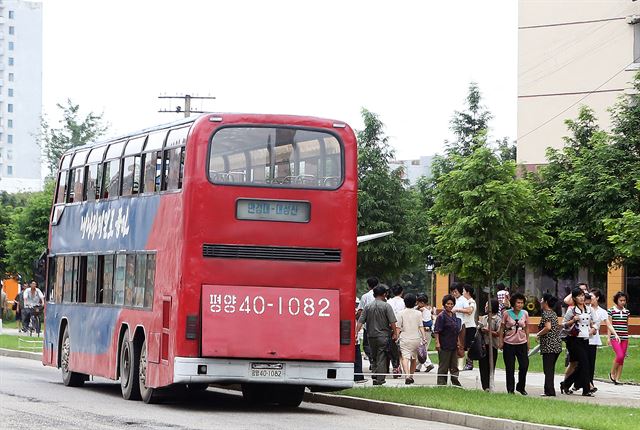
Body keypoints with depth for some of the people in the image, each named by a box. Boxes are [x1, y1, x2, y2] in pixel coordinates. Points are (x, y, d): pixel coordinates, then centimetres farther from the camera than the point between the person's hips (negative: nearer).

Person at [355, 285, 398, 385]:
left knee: (374, 357, 16)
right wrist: (394, 333, -1)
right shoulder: (386, 306, -7)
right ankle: (380, 379, -2)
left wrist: (356, 332, 1)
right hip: (383, 335, -3)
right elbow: (392, 322, -10)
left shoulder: (368, 307, 4)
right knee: (382, 358, 1)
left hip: (371, 336, 3)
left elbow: (360, 322, 0)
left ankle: (375, 376, 10)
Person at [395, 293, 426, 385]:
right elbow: (421, 327, -2)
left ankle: (407, 375, -30)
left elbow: (398, 327, -2)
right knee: (414, 358, 17)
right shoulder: (418, 313, 3)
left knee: (405, 357, -11)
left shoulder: (401, 313, -2)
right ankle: (411, 376, 25)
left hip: (405, 339, -3)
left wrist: (396, 337, 5)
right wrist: (424, 338, -2)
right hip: (416, 339, 3)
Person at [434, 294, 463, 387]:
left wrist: (458, 342, 21)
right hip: (444, 346, -7)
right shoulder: (441, 316, -11)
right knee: (443, 367, -1)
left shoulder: (454, 315, 12)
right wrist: (437, 342, -21)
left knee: (454, 367, 14)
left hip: (453, 345, 7)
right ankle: (441, 383, 5)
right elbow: (437, 331, -15)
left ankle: (456, 382, 21)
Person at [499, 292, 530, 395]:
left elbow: (527, 329, 12)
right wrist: (501, 341, -1)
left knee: (524, 365, -4)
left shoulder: (525, 314, 3)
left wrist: (528, 342, 10)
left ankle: (521, 387, 14)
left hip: (522, 343, 2)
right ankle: (510, 389, 10)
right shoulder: (506, 313, -4)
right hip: (509, 343, -2)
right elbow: (502, 329, 2)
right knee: (510, 368, 2)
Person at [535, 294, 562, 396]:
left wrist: (538, 334, -11)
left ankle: (550, 391, -7)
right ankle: (548, 390, 16)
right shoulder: (553, 313, 15)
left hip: (548, 345, -9)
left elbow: (548, 327, -26)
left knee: (548, 369, -6)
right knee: (551, 369, 13)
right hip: (557, 345, 9)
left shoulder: (546, 314, -12)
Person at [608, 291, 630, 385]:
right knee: (619, 355, -18)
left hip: (624, 338, 5)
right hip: (615, 337, -5)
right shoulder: (611, 311, -2)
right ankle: (612, 373, 4)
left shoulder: (627, 312, 11)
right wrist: (609, 337, -8)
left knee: (622, 359, 2)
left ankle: (617, 379, 7)